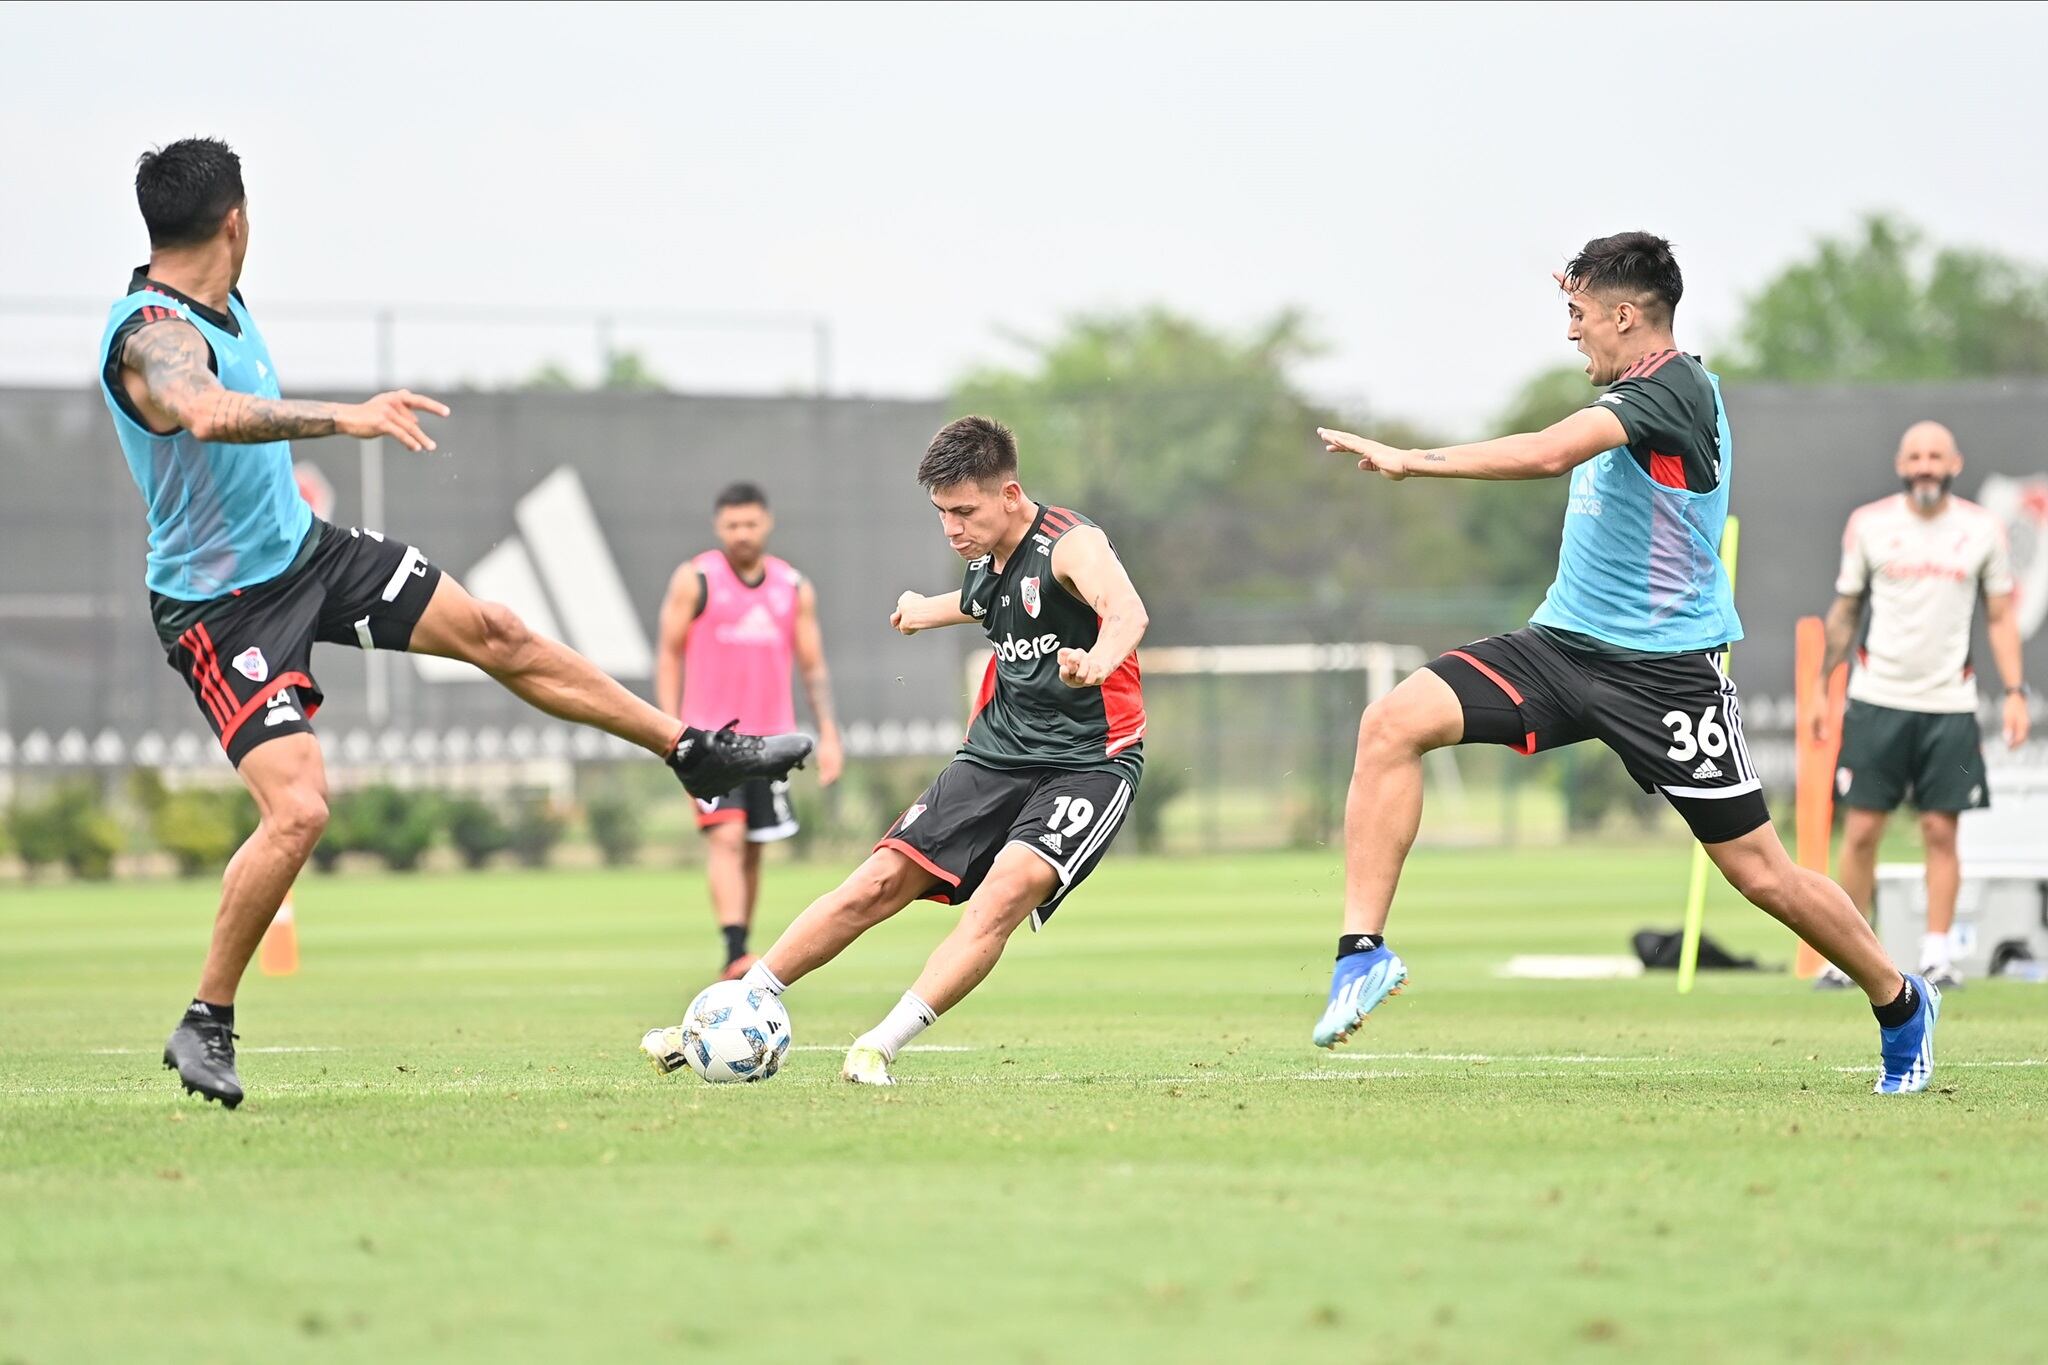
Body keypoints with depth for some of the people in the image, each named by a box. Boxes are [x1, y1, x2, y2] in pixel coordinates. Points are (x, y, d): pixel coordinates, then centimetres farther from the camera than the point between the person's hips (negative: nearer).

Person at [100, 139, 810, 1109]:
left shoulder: (223, 306, 3)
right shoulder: (152, 334, -27)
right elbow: (210, 414, -51)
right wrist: (345, 418, -57)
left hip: (304, 552, 9)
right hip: (221, 607, -9)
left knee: (495, 634, 12)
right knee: (299, 809, -20)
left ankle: (697, 753, 26)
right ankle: (205, 1025, -5)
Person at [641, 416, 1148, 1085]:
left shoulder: (1071, 544, -19)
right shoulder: (987, 562, 6)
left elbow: (1126, 611, -42)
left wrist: (1097, 661, -65)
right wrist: (929, 611, 54)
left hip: (1088, 763, -7)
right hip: (997, 753, 7)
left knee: (1002, 897, -29)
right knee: (877, 884, 0)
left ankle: (880, 1048, -28)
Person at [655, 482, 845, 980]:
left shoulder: (795, 589, 9)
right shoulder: (695, 580, 0)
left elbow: (813, 666, 11)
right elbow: (669, 654, 2)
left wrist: (828, 733, 2)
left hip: (769, 738, 4)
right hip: (709, 734, -4)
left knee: (752, 850, 8)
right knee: (726, 837, -18)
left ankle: (740, 972, 15)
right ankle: (735, 953, -27)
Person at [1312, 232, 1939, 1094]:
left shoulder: (1674, 388, -17)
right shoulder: (1633, 389, 12)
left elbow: (1550, 453, -31)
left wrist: (1412, 462, -30)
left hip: (1664, 668, -8)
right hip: (1565, 641, 8)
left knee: (1758, 870, -1)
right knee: (1392, 722, -14)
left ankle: (1899, 1003, 24)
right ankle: (1364, 949, -16)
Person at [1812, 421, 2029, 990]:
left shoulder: (1982, 530, 3)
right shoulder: (1868, 525, 3)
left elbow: (2001, 616, 10)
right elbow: (1844, 611, 10)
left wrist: (2015, 692, 1)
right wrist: (1820, 690, 8)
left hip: (1949, 704, 0)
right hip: (1876, 700, 0)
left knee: (1941, 830, -1)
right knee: (1861, 829, -3)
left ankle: (1937, 953, 5)